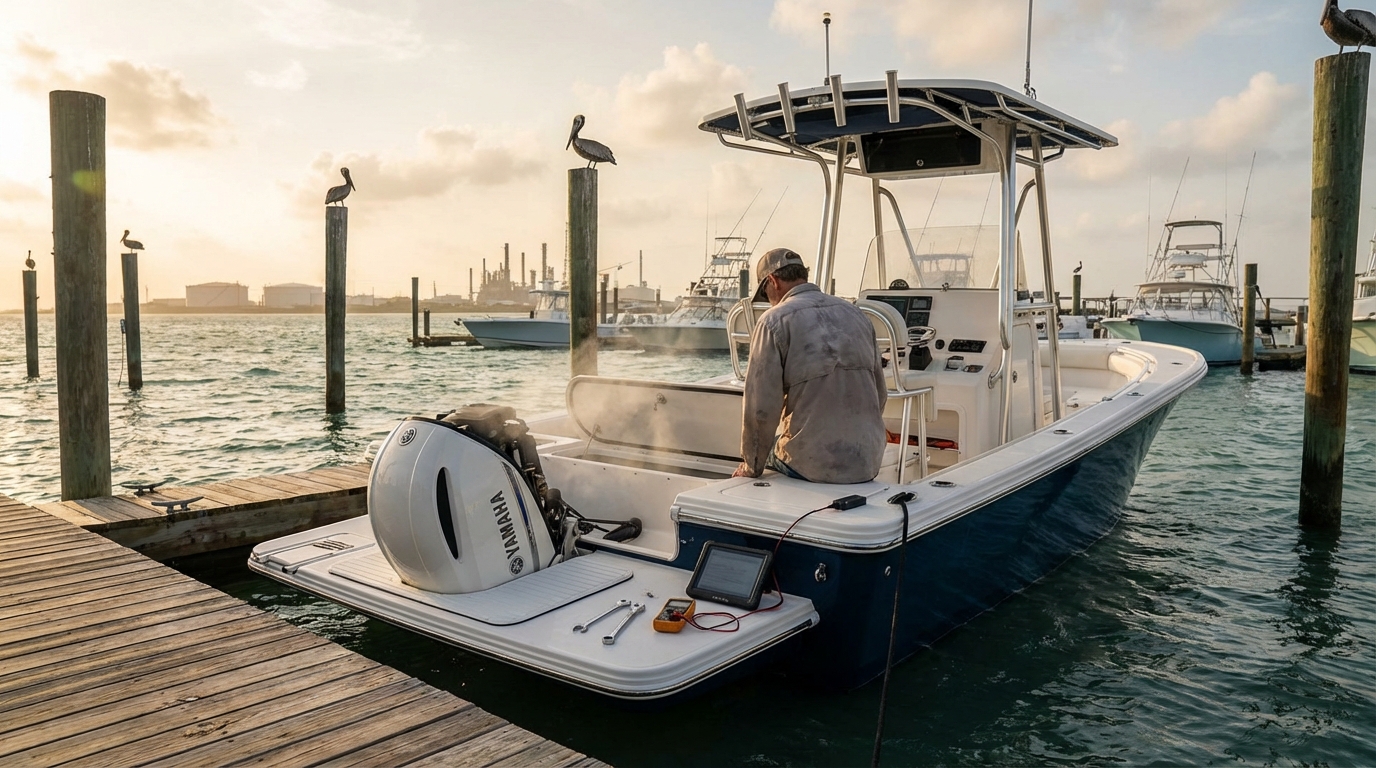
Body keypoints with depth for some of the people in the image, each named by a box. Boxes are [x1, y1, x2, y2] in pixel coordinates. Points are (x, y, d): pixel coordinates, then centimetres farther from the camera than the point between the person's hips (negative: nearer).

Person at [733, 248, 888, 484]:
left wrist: (751, 468, 2)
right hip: (869, 463, 6)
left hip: (814, 463, -6)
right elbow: (880, 394, 14)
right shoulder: (855, 314, 12)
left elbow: (761, 406, -11)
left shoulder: (774, 320, -6)